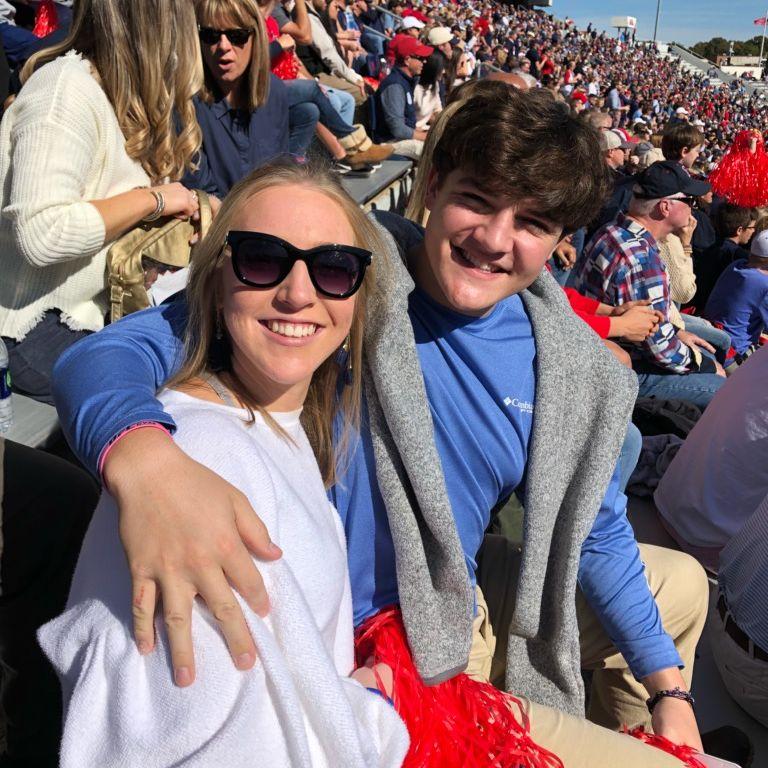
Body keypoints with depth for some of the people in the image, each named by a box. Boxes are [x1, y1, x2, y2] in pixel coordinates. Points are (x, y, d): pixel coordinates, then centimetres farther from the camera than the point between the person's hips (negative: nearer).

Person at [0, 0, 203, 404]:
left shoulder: (109, 85, 12)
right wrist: (153, 199, -20)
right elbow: (41, 233, -29)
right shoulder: (68, 87, -18)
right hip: (37, 329, -9)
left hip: (93, 310, 9)